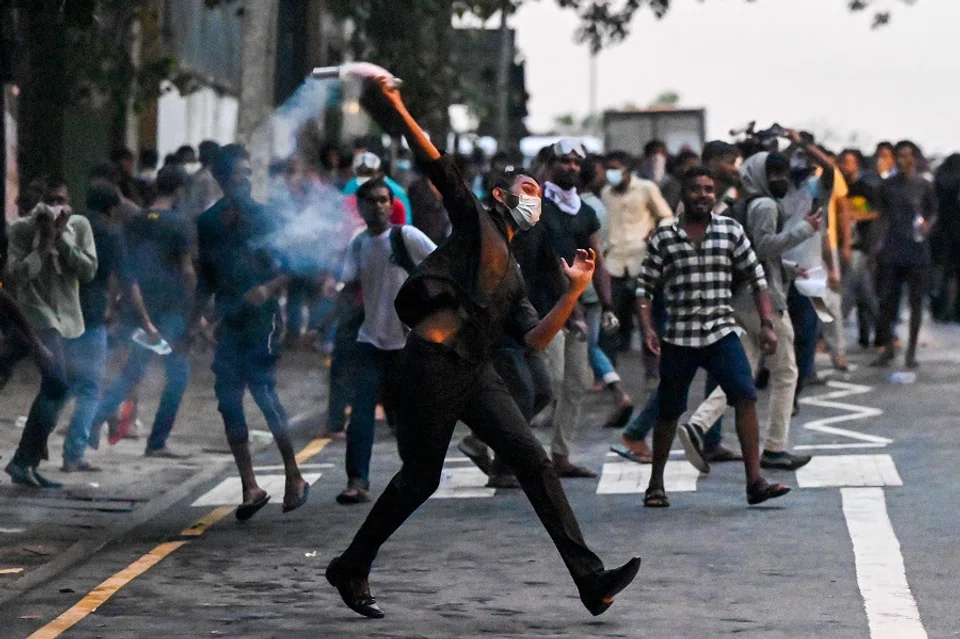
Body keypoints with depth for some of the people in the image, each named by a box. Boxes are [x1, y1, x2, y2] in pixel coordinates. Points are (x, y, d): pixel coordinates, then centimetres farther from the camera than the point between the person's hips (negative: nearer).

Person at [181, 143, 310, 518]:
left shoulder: (264, 218, -3)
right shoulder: (209, 224, 10)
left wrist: (268, 289, -19)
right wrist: (193, 323, 17)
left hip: (262, 318, -5)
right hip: (230, 321, 5)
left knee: (263, 390, -15)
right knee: (229, 400, 3)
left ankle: (294, 478, -1)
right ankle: (250, 487, 12)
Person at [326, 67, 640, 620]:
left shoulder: (513, 276, 27)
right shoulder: (476, 217, 10)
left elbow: (535, 337, 14)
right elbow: (436, 164, -3)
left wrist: (575, 292, 4)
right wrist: (398, 113, -16)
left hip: (475, 373, 7)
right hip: (432, 367, -7)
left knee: (533, 460, -6)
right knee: (420, 478, 0)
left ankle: (590, 579, -11)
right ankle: (351, 569, 19)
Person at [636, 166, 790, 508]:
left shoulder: (731, 231, 5)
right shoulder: (664, 237, 2)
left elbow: (757, 280, 9)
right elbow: (644, 287, 4)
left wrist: (767, 324, 0)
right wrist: (647, 328, -9)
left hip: (722, 332, 1)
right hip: (678, 336, 0)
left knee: (745, 397, -17)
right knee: (669, 411, 7)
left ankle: (754, 480, -17)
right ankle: (656, 484, 24)